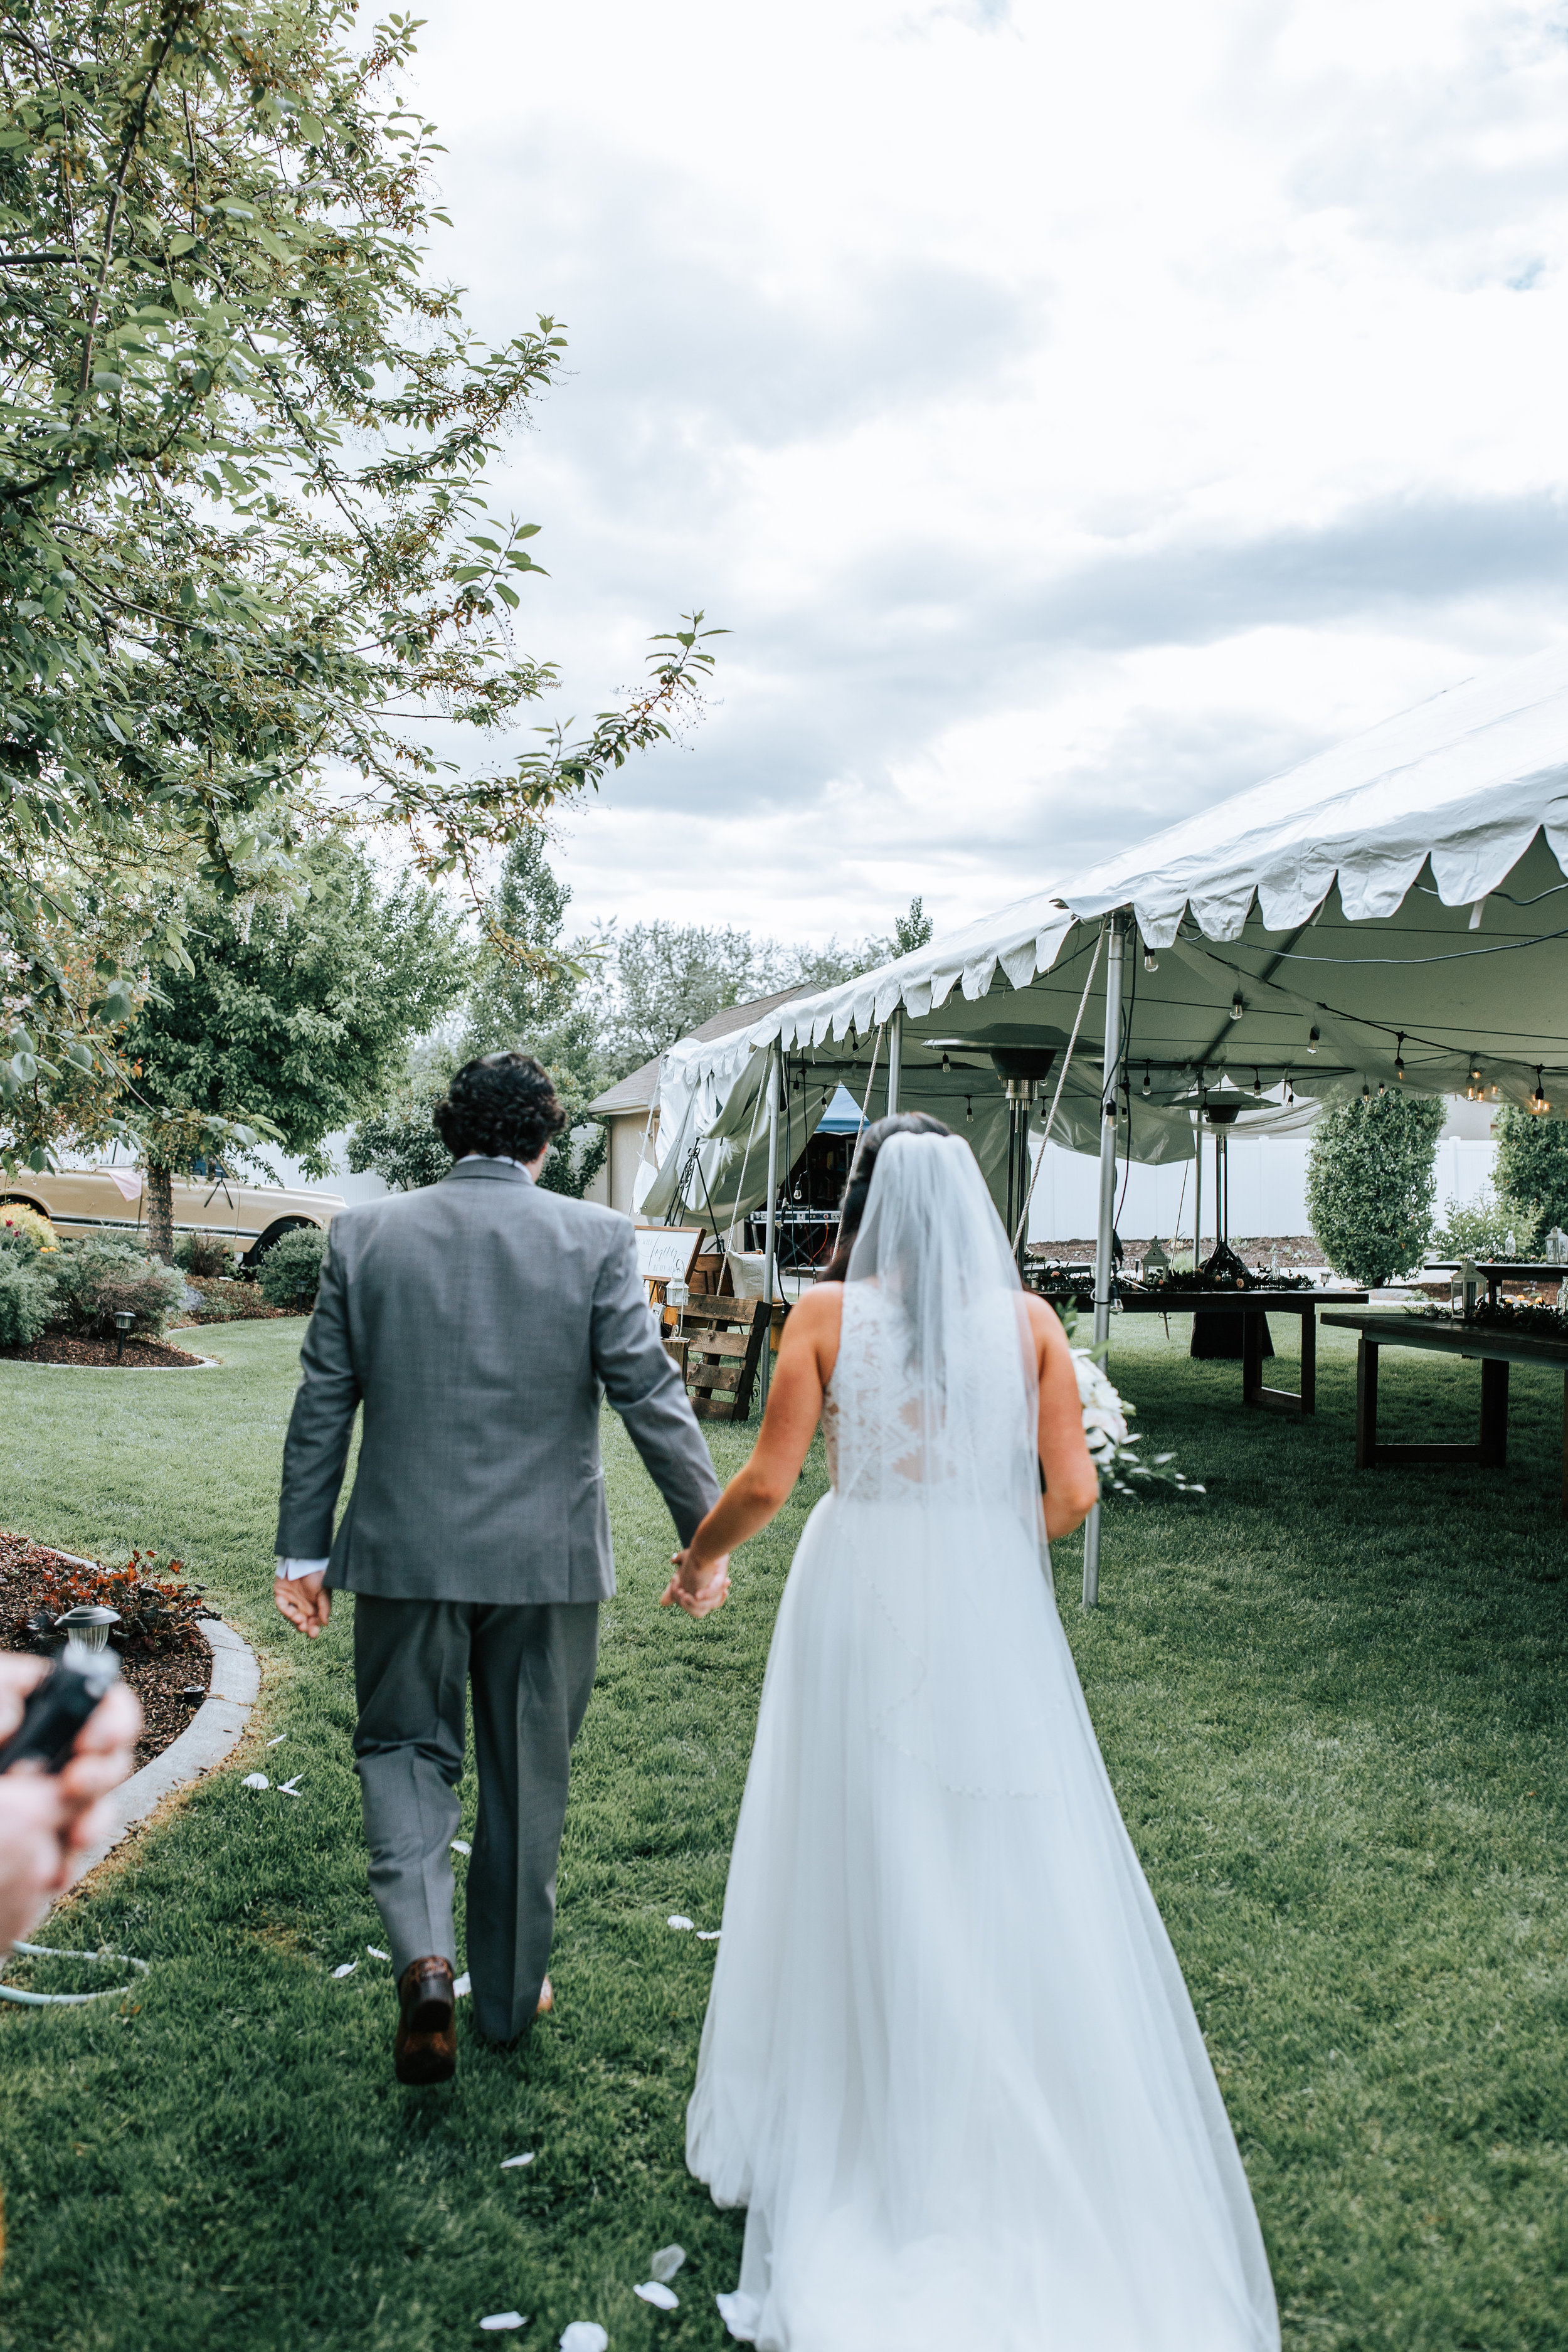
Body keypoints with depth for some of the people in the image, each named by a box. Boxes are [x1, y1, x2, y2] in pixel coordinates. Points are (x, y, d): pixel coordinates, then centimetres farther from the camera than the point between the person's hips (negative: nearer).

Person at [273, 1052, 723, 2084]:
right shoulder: (598, 1238, -7)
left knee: (405, 1747, 19)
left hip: (407, 1549, 1)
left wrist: (305, 1549, 10)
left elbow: (322, 1405, 3)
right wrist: (706, 1531, -1)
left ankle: (425, 1959, -2)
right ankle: (511, 1992, 31)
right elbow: (651, 1394, -10)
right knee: (528, 1775, 16)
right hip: (547, 1555, 0)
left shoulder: (366, 1234, -1)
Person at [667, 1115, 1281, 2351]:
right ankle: (1050, 2152, 21)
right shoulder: (1029, 1319, 0)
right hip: (994, 1613, 1)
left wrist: (698, 1558, 11)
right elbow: (1073, 1493, -2)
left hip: (862, 1604, -1)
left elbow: (767, 1480, -7)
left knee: (862, 1867, 12)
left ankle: (854, 2133, 26)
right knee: (1022, 1879, 11)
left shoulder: (829, 1312, -5)